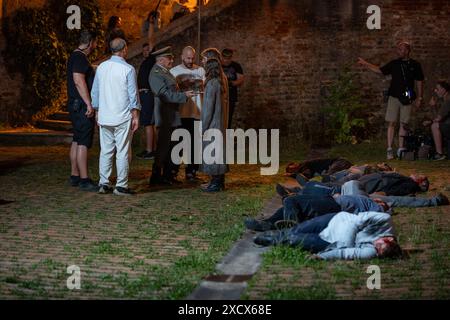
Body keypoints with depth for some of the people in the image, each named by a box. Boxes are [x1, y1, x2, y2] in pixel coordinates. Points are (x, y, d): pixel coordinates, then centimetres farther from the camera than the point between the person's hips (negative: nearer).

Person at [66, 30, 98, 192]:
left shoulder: (76, 56, 18)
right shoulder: (80, 58, -14)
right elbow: (79, 81, -23)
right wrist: (89, 104, -23)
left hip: (77, 106, 11)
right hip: (82, 106, -11)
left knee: (77, 141, 14)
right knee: (83, 143, -10)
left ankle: (75, 176, 19)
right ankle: (84, 180, -10)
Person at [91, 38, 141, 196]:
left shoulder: (101, 67, 6)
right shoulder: (128, 69, -9)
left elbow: (95, 92, 12)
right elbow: (133, 95, -8)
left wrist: (98, 113, 21)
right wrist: (136, 116, -1)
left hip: (104, 117, 5)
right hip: (123, 118, -5)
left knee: (105, 151, 10)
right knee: (122, 153, 0)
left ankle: (103, 184, 12)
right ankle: (121, 186, 2)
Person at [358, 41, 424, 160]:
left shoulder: (415, 65, 4)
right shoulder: (394, 64, 6)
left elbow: (419, 82, 9)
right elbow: (380, 70, 12)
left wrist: (419, 97, 5)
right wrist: (365, 64, 5)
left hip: (407, 98, 0)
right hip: (394, 96, 0)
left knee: (403, 124, 3)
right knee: (391, 123, -4)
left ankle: (400, 149, 10)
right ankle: (389, 149, -3)